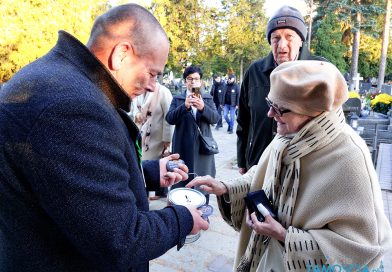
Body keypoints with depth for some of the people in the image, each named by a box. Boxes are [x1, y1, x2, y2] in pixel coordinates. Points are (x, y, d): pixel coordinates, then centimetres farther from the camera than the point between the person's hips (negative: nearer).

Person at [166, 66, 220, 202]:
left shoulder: (208, 98, 10)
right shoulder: (177, 98, 6)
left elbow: (215, 118, -3)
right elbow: (169, 118, -7)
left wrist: (203, 107, -22)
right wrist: (185, 106, -22)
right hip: (183, 147, -1)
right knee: (181, 181, 3)